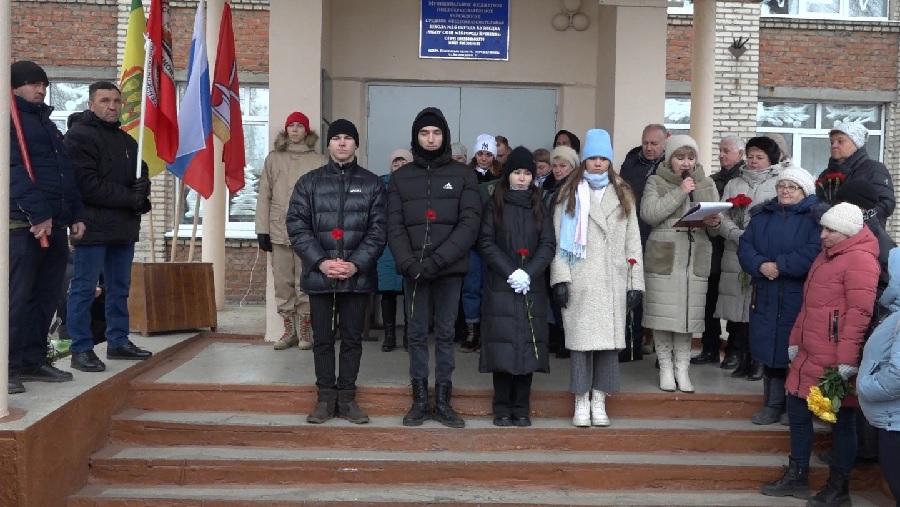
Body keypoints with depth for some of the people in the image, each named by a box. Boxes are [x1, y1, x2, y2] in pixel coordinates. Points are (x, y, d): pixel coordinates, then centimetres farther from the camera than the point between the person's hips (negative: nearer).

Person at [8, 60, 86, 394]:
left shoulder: (46, 123, 24)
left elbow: (67, 174, 23)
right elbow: (14, 171, -15)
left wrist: (75, 215, 14)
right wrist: (38, 213, -21)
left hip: (54, 223, 9)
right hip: (23, 224, -8)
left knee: (46, 297, 9)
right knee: (17, 297, -9)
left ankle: (33, 361, 17)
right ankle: (10, 366, -5)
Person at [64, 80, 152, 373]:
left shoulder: (126, 140, 20)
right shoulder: (78, 136, -6)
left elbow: (141, 175, 19)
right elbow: (87, 184, -16)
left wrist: (142, 190, -7)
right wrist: (131, 199, -15)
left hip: (124, 226, 8)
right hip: (93, 226, -8)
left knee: (120, 288, 13)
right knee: (84, 289, -4)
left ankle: (118, 342, 22)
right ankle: (81, 350, 0)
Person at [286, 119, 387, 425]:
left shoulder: (372, 184, 6)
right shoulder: (309, 182, 6)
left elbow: (378, 230, 0)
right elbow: (297, 227, 0)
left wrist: (356, 264, -13)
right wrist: (320, 261, -12)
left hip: (358, 276, 0)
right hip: (319, 275, 0)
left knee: (352, 338, 7)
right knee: (322, 339, 7)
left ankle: (347, 397, 17)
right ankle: (325, 397, 17)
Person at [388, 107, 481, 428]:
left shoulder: (463, 175, 4)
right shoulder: (400, 177, 9)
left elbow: (470, 223, -5)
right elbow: (394, 226, 3)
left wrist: (437, 260, -15)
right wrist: (408, 263, -14)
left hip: (450, 269, -1)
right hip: (413, 269, 1)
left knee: (445, 333, 5)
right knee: (417, 334, 6)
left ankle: (443, 400, 13)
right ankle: (419, 399, 14)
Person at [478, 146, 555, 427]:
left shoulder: (539, 205, 11)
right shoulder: (494, 204, 6)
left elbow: (548, 244, 4)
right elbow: (486, 243, -1)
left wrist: (528, 273, -11)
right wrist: (510, 272, -12)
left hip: (532, 288, 2)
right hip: (500, 287, -2)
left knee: (527, 347, 0)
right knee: (502, 346, -4)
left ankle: (521, 409, 7)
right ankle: (502, 408, 4)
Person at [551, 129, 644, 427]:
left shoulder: (623, 195, 15)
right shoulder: (570, 193, 7)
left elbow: (633, 240, 11)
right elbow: (559, 238, 1)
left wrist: (635, 282, 4)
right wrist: (560, 277, -9)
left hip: (612, 280, 2)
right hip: (580, 279, -2)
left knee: (609, 338, 1)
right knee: (581, 337, -3)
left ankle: (599, 401, 10)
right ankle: (582, 402, 7)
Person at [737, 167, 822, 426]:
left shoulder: (815, 217, -4)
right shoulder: (761, 215, 13)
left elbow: (814, 252, -19)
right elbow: (745, 246, 4)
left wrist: (780, 266, -19)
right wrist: (761, 265, -15)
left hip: (798, 298, -5)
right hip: (765, 297, 5)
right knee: (769, 348, 9)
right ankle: (773, 404, 20)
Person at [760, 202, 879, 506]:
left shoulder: (859, 258, -15)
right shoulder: (827, 254, 16)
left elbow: (859, 313, -22)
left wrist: (847, 359, -25)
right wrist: (795, 340, 20)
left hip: (836, 360, -10)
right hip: (810, 355, 10)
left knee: (841, 419, 3)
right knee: (797, 410, 14)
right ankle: (797, 478, 25)